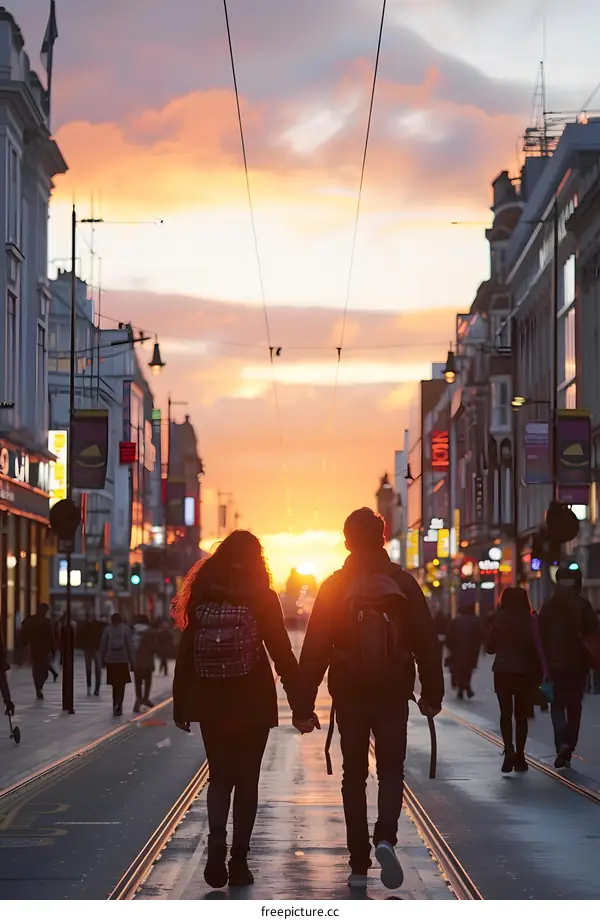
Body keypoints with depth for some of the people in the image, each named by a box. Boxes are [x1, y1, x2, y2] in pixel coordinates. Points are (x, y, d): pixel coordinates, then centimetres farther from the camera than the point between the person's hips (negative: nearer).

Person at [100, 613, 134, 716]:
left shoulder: (108, 630, 3)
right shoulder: (126, 629, -1)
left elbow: (103, 646, 3)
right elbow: (129, 646, -3)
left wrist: (103, 661, 10)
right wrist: (131, 661, 0)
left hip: (111, 661, 2)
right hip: (123, 660, -2)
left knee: (115, 686, 12)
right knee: (121, 685, 0)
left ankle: (117, 708, 15)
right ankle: (118, 705, -20)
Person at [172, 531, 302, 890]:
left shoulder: (202, 596, 1)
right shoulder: (262, 598, -5)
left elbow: (186, 653, 2)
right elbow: (282, 654, -6)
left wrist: (181, 704, 9)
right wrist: (300, 704, -3)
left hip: (211, 702, 2)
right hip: (253, 702, -2)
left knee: (220, 776, 13)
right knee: (246, 779, 8)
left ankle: (217, 840, -12)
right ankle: (239, 860, 8)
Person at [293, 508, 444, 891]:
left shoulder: (334, 587, -3)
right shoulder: (403, 584, -2)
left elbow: (314, 651, -5)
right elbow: (428, 643, 0)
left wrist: (305, 705, -2)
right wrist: (433, 693, 9)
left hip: (349, 697, 0)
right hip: (393, 697, 0)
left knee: (354, 777, 10)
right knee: (391, 772, 10)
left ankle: (359, 866, 9)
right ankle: (385, 839, -16)